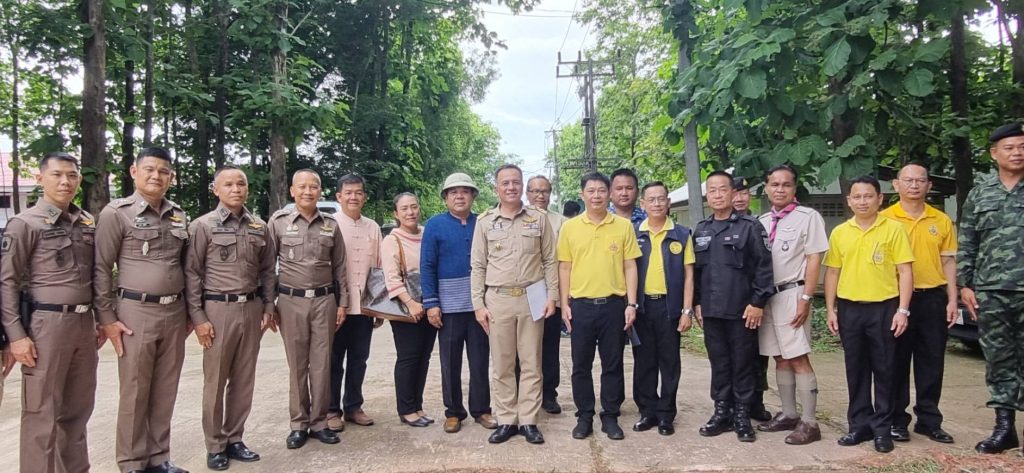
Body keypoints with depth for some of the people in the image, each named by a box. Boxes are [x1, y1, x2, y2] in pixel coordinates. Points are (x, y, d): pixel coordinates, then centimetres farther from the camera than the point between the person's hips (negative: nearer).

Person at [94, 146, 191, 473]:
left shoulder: (179, 216, 11)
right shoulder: (116, 213, -4)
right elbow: (101, 270, -6)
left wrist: (189, 311, 14)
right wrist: (108, 318, -10)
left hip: (175, 313, 5)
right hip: (136, 312, -5)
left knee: (165, 390, 11)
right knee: (135, 392, 4)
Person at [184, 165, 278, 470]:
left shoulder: (259, 227, 9)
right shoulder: (203, 226, -3)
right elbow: (191, 273, -5)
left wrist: (268, 307, 7)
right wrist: (198, 317, -10)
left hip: (252, 308, 4)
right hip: (219, 309, -4)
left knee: (244, 379, 10)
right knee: (215, 381, 4)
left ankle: (234, 439, 22)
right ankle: (215, 446, 16)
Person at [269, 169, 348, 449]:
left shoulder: (331, 225, 6)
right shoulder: (278, 222, 0)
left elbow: (339, 268, 11)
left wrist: (342, 303, 7)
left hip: (324, 300, 2)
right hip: (291, 301, -1)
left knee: (322, 364, 5)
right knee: (297, 366, 5)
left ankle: (319, 422, 16)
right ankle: (299, 424, 16)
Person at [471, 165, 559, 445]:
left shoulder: (539, 219, 4)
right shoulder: (485, 221, 5)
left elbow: (550, 261, 6)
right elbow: (478, 266, 5)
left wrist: (551, 296, -3)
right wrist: (478, 304, -1)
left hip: (532, 299, 0)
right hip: (497, 299, 0)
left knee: (531, 364, 5)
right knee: (502, 365, 6)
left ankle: (528, 421, 14)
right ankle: (506, 421, 16)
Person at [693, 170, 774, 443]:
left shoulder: (750, 226, -3)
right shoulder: (700, 231, 12)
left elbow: (764, 267, -7)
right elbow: (695, 270, 15)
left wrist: (758, 302, -12)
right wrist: (697, 303, 10)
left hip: (742, 310, -4)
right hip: (711, 311, 4)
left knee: (743, 364, 4)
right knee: (719, 364, 11)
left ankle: (742, 416, 15)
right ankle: (722, 412, 21)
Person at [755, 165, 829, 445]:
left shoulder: (808, 216, -4)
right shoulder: (762, 222, 13)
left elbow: (814, 260, -8)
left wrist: (805, 299, -14)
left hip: (792, 294, -6)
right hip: (766, 295, 6)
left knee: (798, 359, -7)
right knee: (780, 359, 12)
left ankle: (809, 422, 1)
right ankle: (788, 415, 22)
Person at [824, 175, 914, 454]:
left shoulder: (893, 229, -2)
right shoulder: (839, 233, 6)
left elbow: (905, 271, -3)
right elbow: (832, 272, 10)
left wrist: (903, 310, -9)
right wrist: (830, 309, 5)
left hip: (883, 307, -3)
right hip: (849, 308, 3)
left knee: (884, 369, 5)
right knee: (855, 369, 9)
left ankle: (882, 428, 15)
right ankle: (860, 424, 19)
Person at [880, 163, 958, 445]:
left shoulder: (942, 221, 8)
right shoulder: (884, 219, -2)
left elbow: (948, 262, 10)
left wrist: (952, 300, 4)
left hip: (933, 298, 3)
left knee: (932, 363, 9)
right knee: (897, 363, 4)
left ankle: (929, 420, 21)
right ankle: (896, 421, 14)